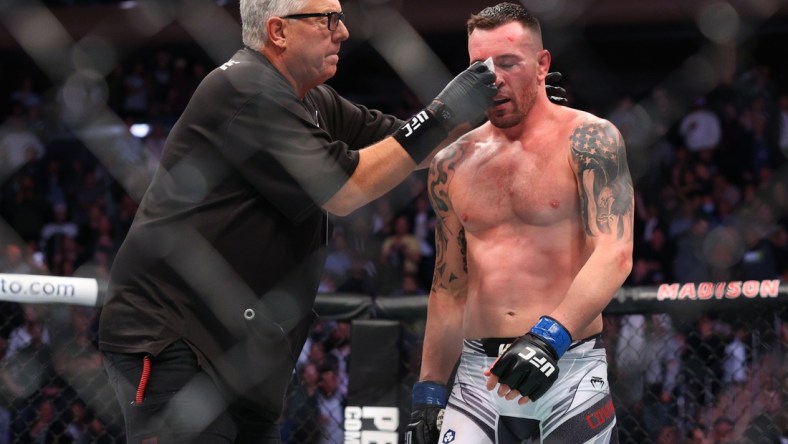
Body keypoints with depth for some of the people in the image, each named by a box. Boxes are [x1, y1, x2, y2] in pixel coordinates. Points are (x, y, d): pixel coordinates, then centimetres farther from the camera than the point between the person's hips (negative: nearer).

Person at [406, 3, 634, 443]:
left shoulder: (589, 140, -2)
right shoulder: (453, 164, 12)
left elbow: (614, 254, -13)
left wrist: (551, 336, -25)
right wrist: (430, 390, 13)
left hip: (569, 371, -3)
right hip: (477, 375, 4)